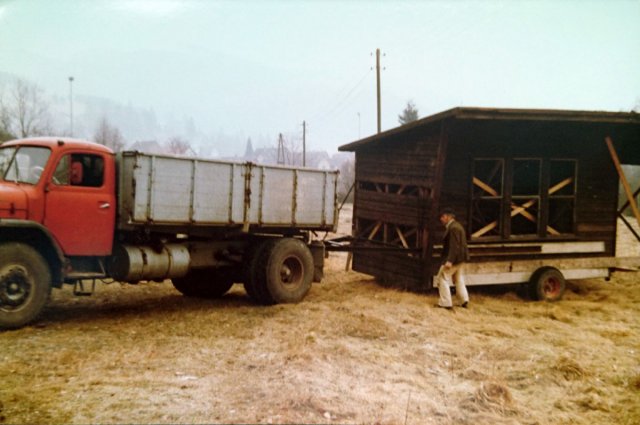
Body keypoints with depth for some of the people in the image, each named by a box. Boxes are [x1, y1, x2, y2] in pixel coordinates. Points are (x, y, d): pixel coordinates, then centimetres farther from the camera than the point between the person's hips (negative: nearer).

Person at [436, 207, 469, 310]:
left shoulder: (453, 228, -19)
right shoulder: (457, 226, 14)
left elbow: (454, 246, -25)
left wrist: (449, 261, -29)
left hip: (453, 259, -10)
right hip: (461, 259, 10)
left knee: (442, 279, -3)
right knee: (459, 279, 19)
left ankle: (445, 303, -1)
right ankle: (464, 300, 21)